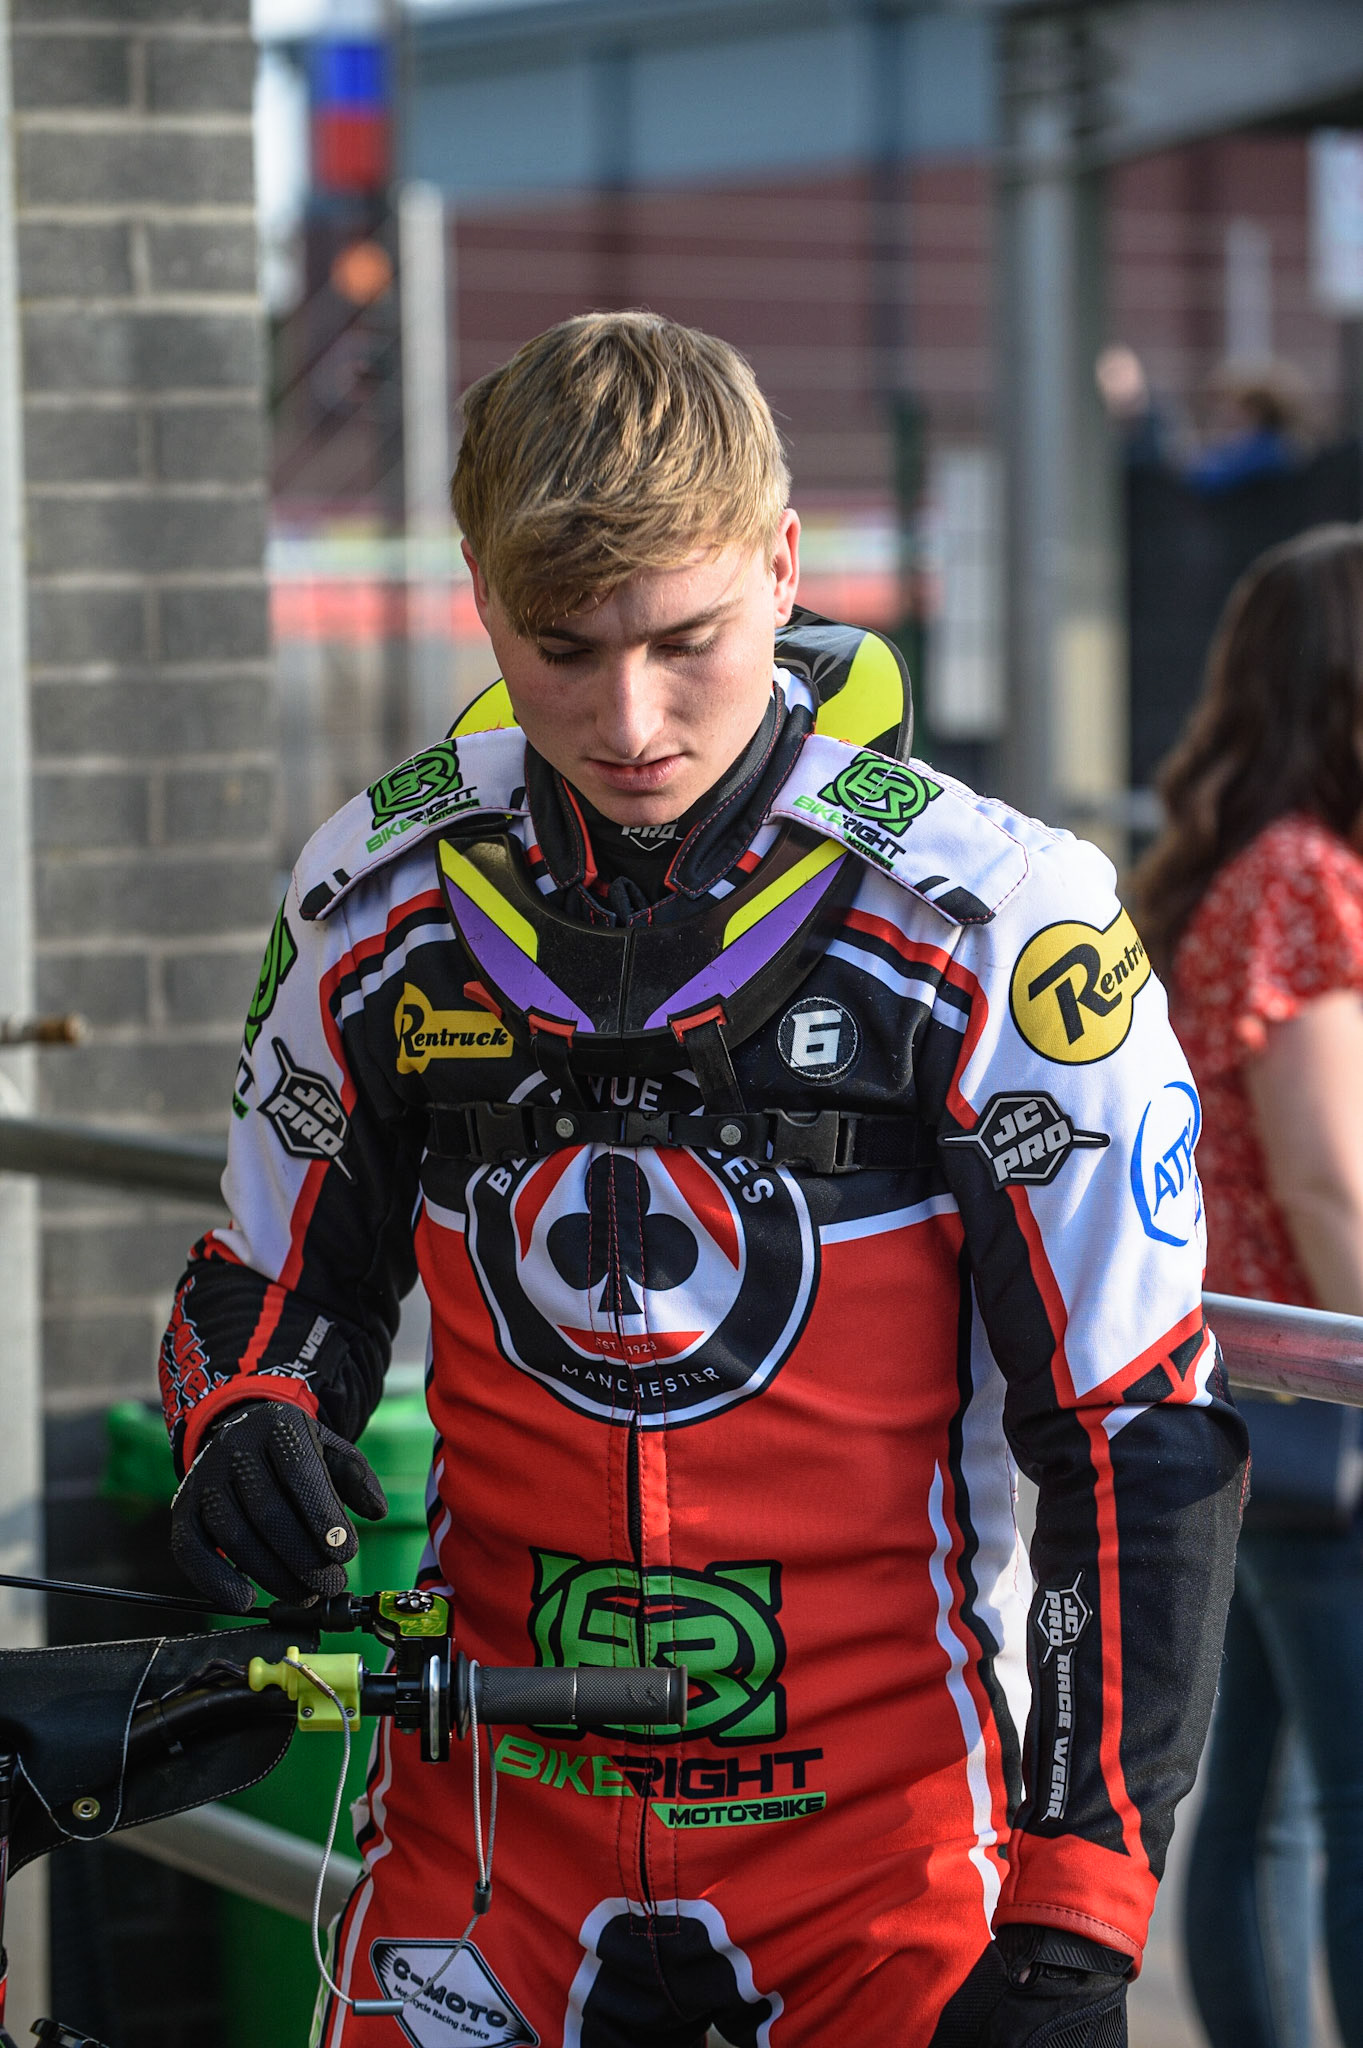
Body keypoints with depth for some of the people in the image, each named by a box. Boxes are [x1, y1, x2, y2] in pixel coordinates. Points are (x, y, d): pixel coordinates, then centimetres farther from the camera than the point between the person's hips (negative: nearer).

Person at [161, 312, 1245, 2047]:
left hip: (885, 1829, -2)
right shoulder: (376, 899, -1)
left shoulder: (992, 921, -11)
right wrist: (244, 1425, -9)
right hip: (494, 1818, 3)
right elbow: (274, 1275, 15)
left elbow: (1133, 1443, -9)